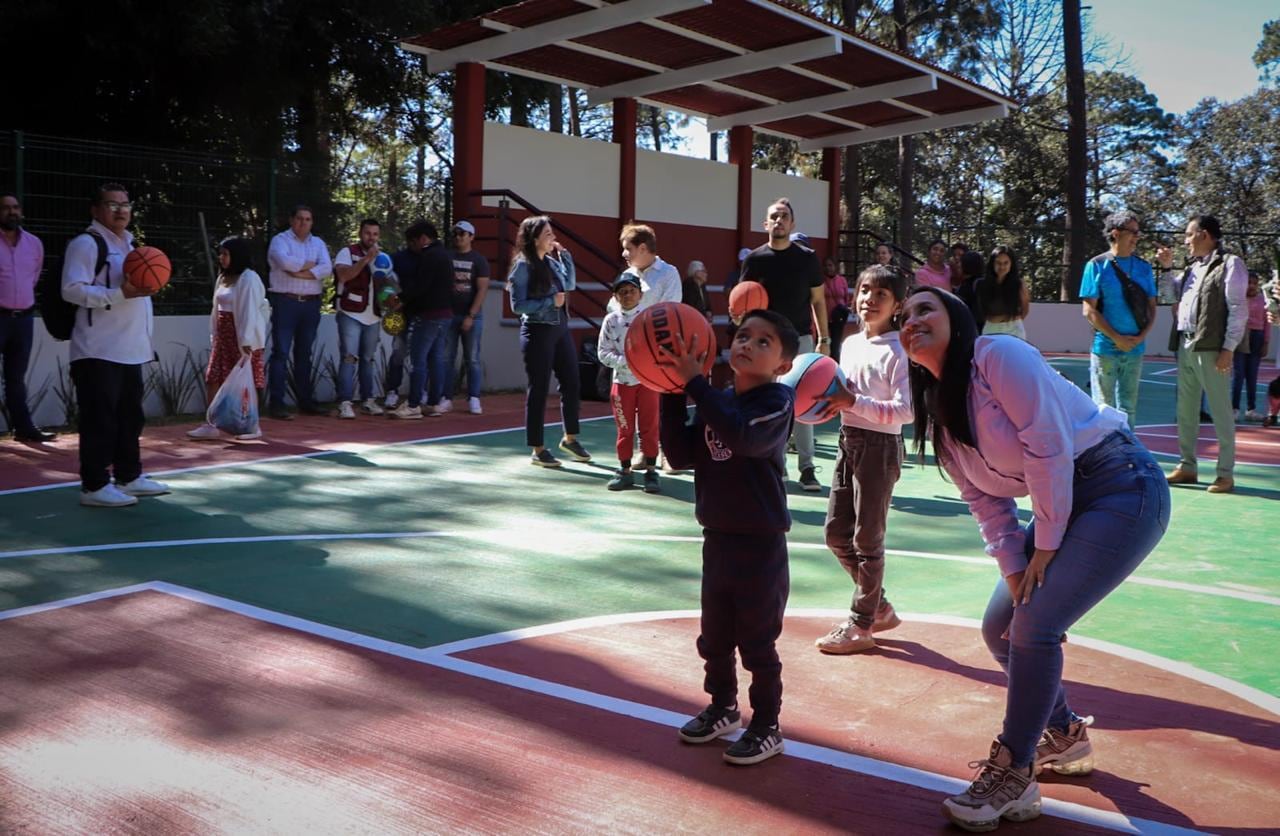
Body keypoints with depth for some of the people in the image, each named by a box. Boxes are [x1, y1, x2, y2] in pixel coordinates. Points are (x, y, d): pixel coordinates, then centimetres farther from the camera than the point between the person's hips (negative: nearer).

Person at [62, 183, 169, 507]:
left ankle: (129, 477, 25)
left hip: (129, 351, 9)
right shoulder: (86, 243, -9)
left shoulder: (129, 244, 19)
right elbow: (72, 290, -20)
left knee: (131, 416, 14)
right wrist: (121, 293, -26)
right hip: (98, 352, -9)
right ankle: (94, 486, 1)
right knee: (99, 420, -6)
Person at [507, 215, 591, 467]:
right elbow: (518, 305, -14)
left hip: (560, 328, 7)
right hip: (538, 331, -7)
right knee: (539, 389, 1)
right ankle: (538, 450, 11)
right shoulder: (524, 266, -12)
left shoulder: (551, 262, 7)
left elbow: (570, 284, 16)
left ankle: (570, 438, 29)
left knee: (571, 383, 11)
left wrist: (564, 254, 9)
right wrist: (550, 302, -19)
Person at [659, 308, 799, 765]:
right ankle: (722, 707, 41)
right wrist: (673, 394, -9)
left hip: (761, 544, -6)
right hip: (717, 537, 7)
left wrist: (694, 383, -31)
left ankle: (766, 728, 22)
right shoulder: (715, 400, 5)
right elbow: (681, 455, -2)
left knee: (757, 642, 5)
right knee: (714, 637, 20)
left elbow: (743, 436, -34)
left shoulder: (778, 400, -14)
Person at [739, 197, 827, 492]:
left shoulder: (807, 258, 1)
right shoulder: (755, 259, 2)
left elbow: (818, 300, 5)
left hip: (800, 339, -1)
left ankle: (807, 468, 1)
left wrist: (824, 339, 0)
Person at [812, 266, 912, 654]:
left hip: (880, 447, -8)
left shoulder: (899, 352, -14)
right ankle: (880, 607, 29)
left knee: (867, 538, 2)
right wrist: (831, 402, -1)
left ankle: (860, 625, 16)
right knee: (836, 532, 12)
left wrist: (853, 402, -27)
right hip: (848, 442, 8)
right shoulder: (850, 344, 9)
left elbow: (905, 411, -23)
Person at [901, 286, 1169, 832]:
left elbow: (1048, 447, -21)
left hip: (1125, 489, -9)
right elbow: (986, 501, 7)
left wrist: (1045, 545, -14)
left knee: (1034, 624, -17)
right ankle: (1065, 735, 32)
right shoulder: (939, 413, 8)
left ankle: (1013, 777, -2)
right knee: (1000, 628, 8)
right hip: (1064, 504, 9)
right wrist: (1013, 568, -4)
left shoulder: (999, 355, -17)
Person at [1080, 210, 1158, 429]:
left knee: (1128, 406, 10)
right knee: (1104, 407, 0)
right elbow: (1089, 310, -8)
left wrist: (1142, 335, -5)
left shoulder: (1144, 267, 8)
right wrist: (1117, 338, -11)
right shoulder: (1097, 265, -4)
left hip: (1135, 348, 4)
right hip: (1105, 348, -4)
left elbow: (1151, 306, 11)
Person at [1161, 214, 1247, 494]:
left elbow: (1238, 310, -11)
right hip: (1186, 346, 8)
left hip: (1210, 350, -8)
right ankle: (1187, 467, 21)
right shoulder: (1193, 268, 16)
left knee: (1220, 410, -2)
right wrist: (1167, 267, 17)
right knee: (1185, 410, 12)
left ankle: (1226, 474, 4)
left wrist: (1228, 349, -17)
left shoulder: (1230, 264, -7)